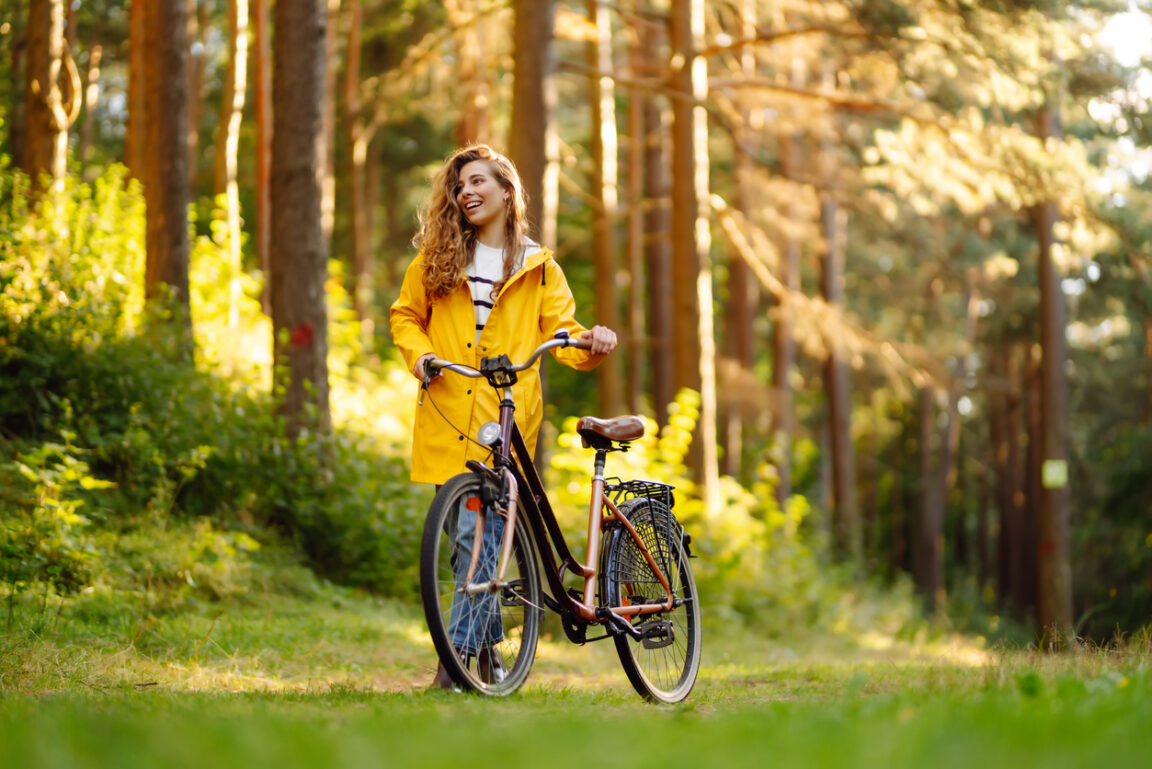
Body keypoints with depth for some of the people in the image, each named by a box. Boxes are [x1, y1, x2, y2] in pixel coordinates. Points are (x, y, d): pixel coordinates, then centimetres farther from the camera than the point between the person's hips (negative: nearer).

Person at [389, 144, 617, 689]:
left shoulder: (539, 269, 9)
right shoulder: (437, 260, 13)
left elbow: (563, 332, 4)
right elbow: (404, 316, 21)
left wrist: (593, 343, -19)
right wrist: (419, 354, 1)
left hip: (505, 420, -3)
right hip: (447, 419, 3)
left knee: (477, 533, -14)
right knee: (469, 537, 8)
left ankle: (460, 651, -14)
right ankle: (489, 641, 24)